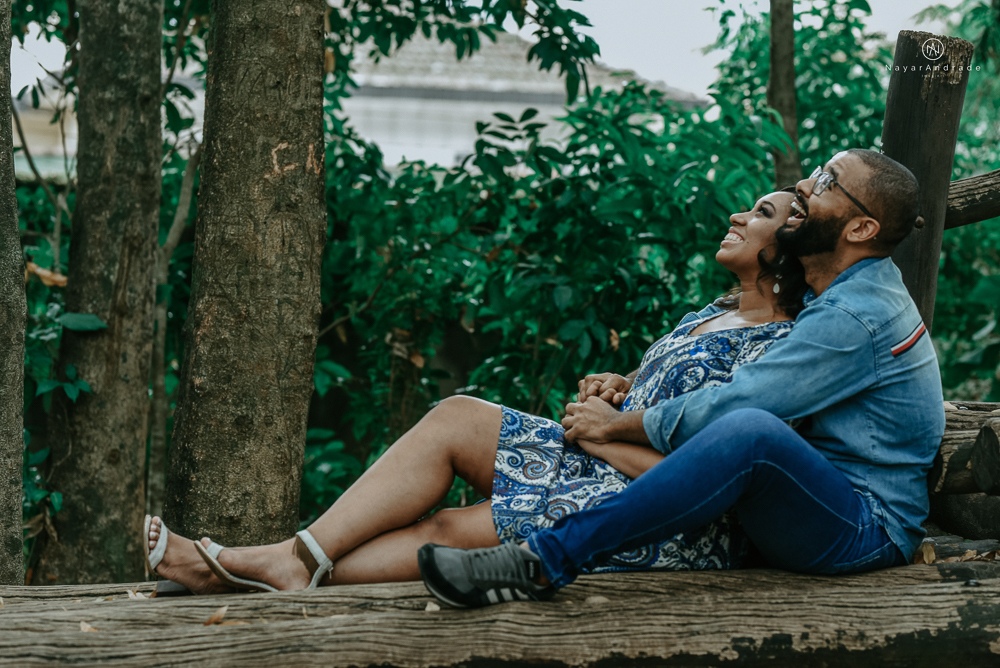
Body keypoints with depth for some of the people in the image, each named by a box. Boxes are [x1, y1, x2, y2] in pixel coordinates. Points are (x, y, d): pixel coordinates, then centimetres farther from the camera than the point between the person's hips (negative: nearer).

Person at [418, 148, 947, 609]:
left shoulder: (858, 316, -19)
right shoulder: (837, 294, 14)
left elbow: (731, 405, -21)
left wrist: (619, 425, -9)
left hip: (866, 530, -11)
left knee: (750, 430, -39)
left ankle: (545, 561, -38)